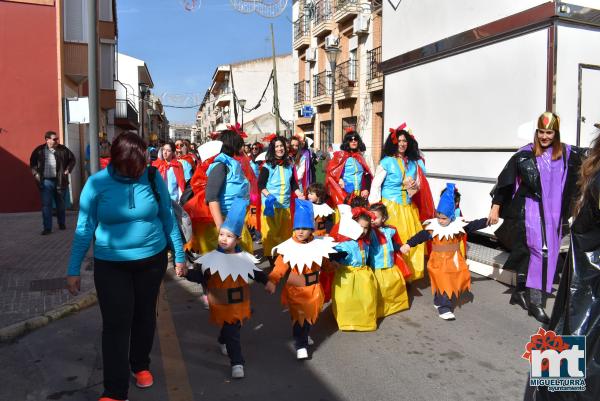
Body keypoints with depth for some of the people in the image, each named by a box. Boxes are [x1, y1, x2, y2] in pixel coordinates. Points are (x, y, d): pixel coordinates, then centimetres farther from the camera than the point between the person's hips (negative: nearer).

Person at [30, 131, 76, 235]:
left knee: (61, 204, 11)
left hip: (60, 181, 1)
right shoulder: (39, 150, 1)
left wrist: (68, 169, 1)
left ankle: (62, 224, 27)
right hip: (46, 181, -1)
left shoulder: (63, 149, 1)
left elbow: (72, 159, 12)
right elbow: (32, 162, 14)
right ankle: (47, 228, 0)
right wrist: (36, 173, 2)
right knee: (46, 205, -3)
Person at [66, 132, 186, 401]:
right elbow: (84, 229, -4)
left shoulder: (153, 178, -7)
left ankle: (140, 365, 41)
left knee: (145, 316, 17)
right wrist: (73, 270, -3)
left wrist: (178, 254, 5)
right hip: (110, 265, -1)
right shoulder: (97, 183, -11)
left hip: (152, 259, 2)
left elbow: (168, 219, 2)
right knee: (115, 323, -2)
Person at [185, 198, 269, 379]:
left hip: (240, 304, 3)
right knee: (232, 333, -3)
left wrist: (267, 281, 2)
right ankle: (237, 362, 8)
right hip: (221, 305, -3)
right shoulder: (211, 258, -11)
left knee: (230, 328, 23)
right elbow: (199, 276, -12)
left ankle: (222, 342, 54)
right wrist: (186, 272, -27)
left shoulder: (244, 258, -4)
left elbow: (256, 273, 9)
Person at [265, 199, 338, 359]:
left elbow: (325, 264, 16)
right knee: (298, 318, 0)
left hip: (313, 289, 4)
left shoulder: (318, 245, -3)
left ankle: (304, 335, 45)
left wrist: (332, 266, 4)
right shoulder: (288, 248, -15)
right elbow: (280, 267, -23)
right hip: (295, 290, -4)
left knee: (311, 315, 19)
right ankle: (301, 346, 14)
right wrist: (272, 281, -33)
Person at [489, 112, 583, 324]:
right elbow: (506, 180, -3)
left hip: (553, 213, 4)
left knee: (546, 254, 9)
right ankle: (535, 301, -4)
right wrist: (496, 206, -3)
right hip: (530, 210, -4)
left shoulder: (568, 154, 5)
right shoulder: (525, 154, -3)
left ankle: (520, 291, 23)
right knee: (539, 250, -12)